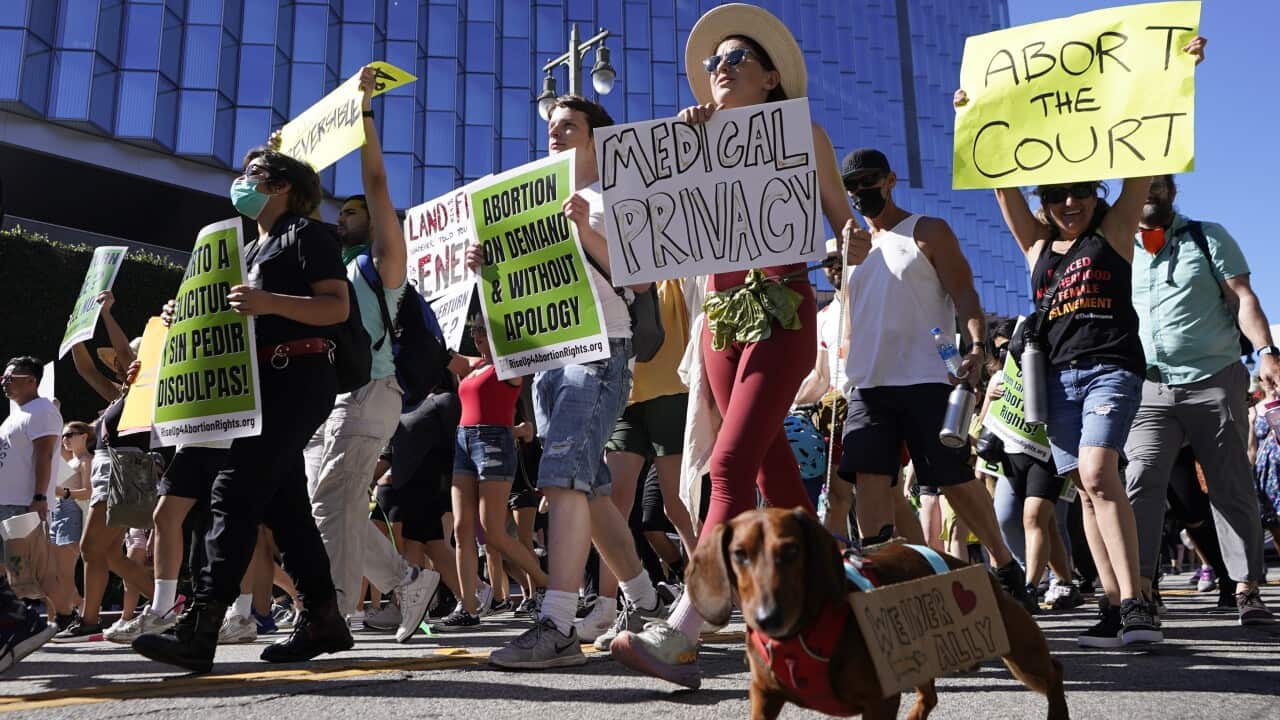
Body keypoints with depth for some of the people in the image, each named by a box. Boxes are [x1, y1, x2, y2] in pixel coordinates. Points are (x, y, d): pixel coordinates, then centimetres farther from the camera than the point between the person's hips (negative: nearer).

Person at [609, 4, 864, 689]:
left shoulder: (802, 134, 8)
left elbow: (844, 229, 8)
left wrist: (854, 245, -14)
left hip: (784, 307, -5)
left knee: (731, 464, -18)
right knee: (772, 467, 7)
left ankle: (681, 636, -22)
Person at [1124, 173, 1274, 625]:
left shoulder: (1208, 237, 8)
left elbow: (1243, 298, -1)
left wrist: (1265, 352, -16)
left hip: (1214, 379, -1)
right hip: (1148, 387, 1)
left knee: (1232, 487, 3)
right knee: (1141, 482, -12)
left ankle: (1247, 589, 11)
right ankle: (1137, 588, -14)